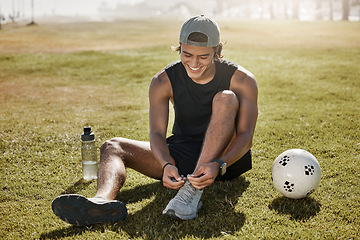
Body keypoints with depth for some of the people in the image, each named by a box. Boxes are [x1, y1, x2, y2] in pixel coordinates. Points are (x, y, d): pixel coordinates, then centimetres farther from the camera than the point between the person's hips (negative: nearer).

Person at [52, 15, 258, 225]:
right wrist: (167, 165, -38)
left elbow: (246, 136, -18)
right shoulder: (164, 81, -7)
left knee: (226, 98, -30)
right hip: (183, 155, 3)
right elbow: (157, 133, -16)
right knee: (112, 147, -14)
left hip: (228, 156, -2)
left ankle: (193, 189, -40)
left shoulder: (241, 79, -11)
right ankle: (104, 200, -49)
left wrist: (218, 165, -38)